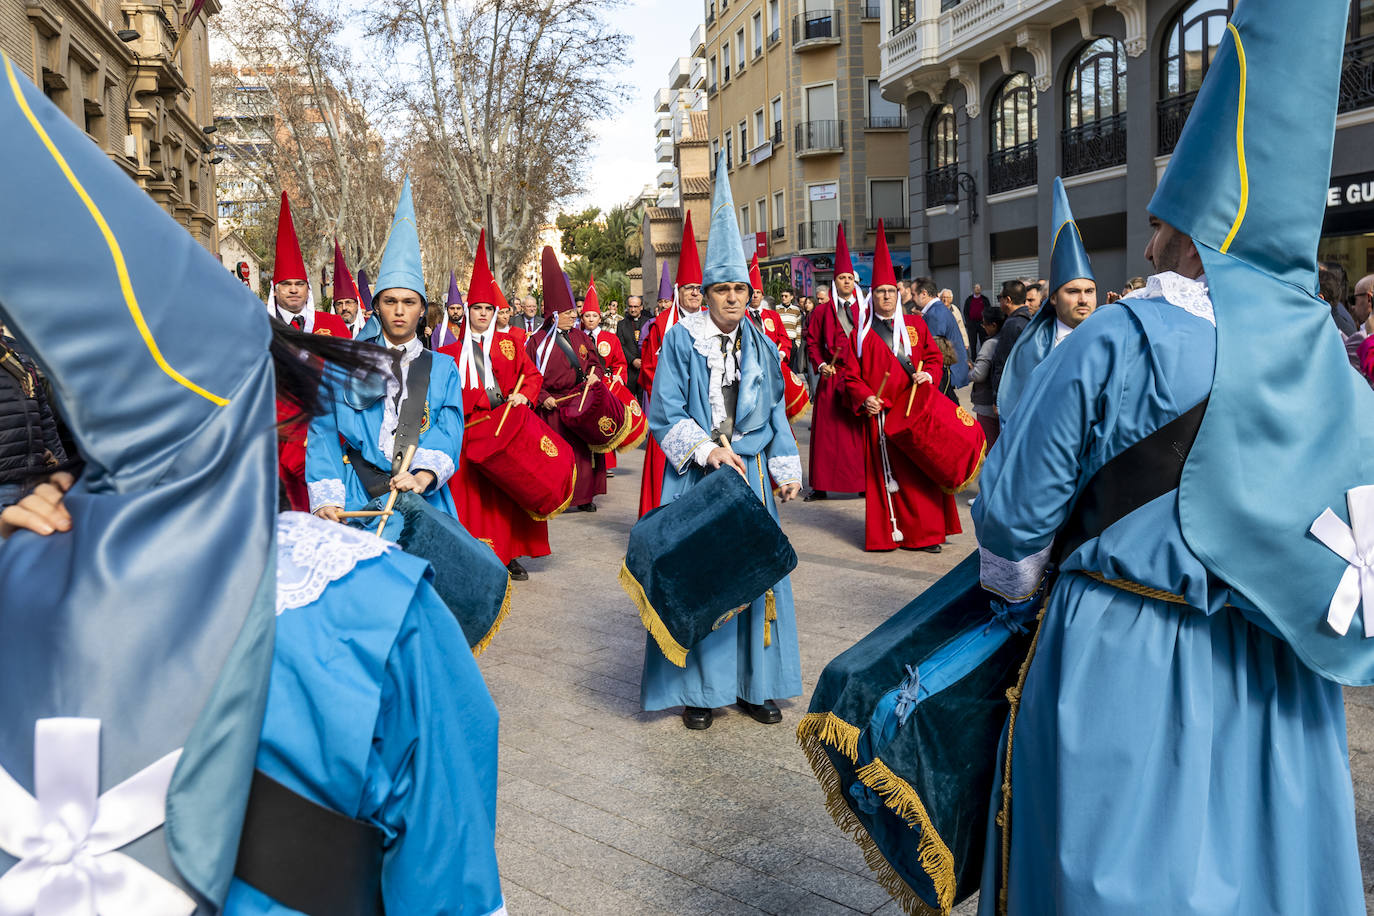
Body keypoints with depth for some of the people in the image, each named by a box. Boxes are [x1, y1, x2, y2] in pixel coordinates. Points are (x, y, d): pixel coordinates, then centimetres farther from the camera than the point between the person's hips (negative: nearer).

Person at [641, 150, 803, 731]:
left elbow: (775, 415, 15)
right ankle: (698, 689, 12)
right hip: (696, 475, -3)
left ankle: (755, 684, 18)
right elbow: (664, 414, -5)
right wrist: (708, 450, -16)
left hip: (750, 474, 4)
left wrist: (786, 470, 7)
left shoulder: (761, 348, 10)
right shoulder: (680, 341, -2)